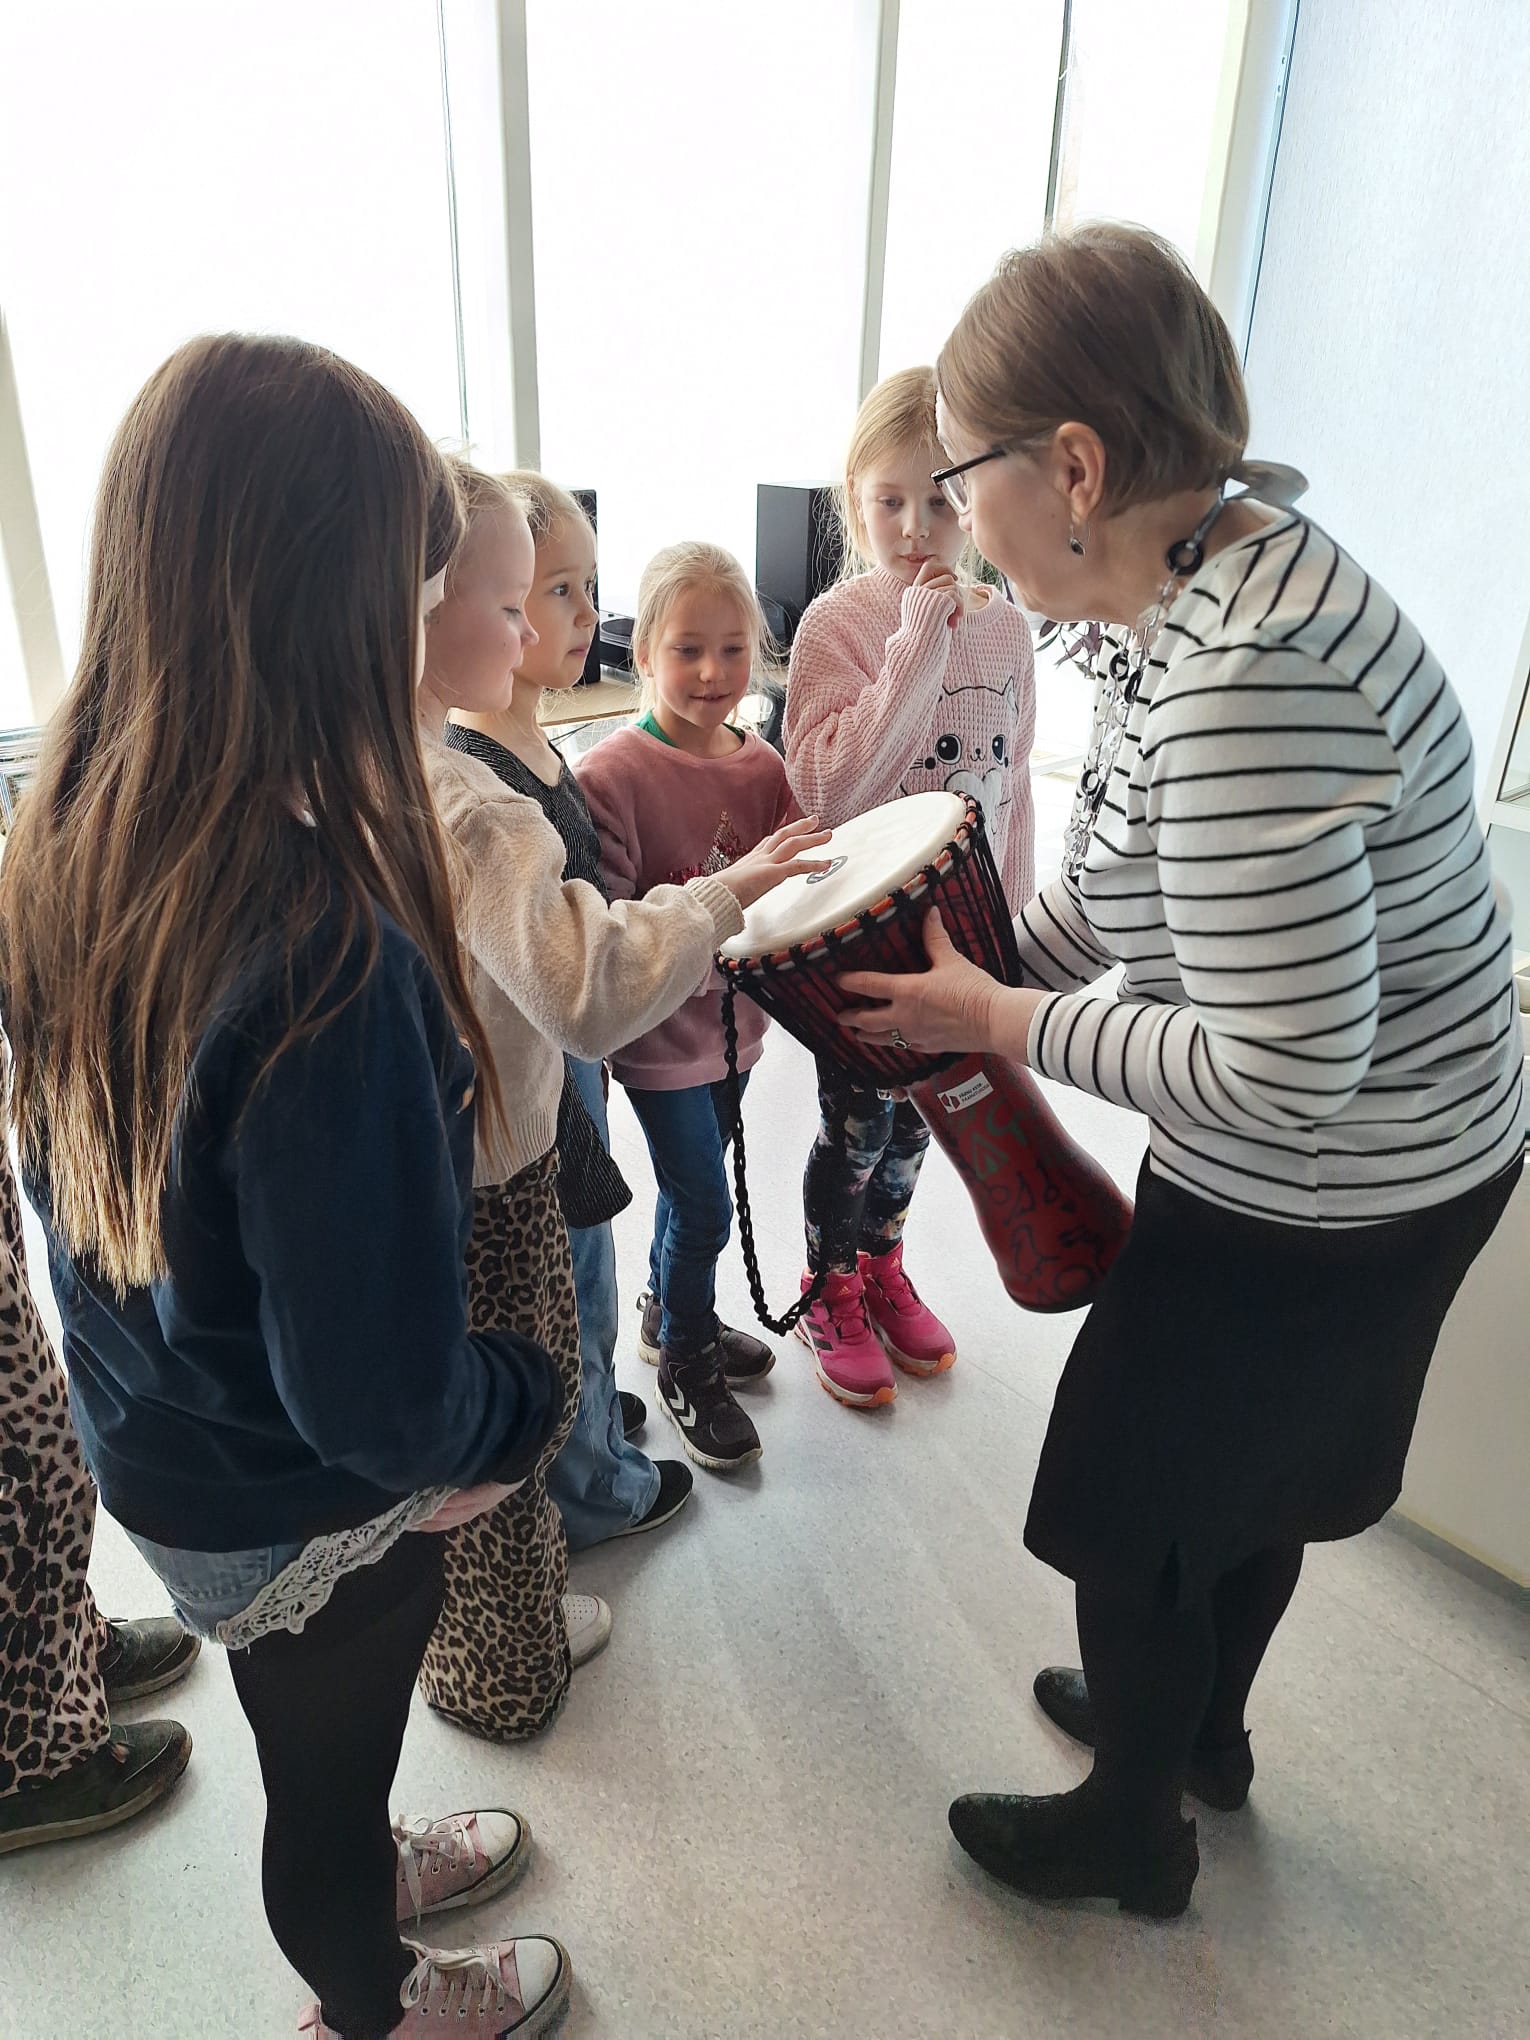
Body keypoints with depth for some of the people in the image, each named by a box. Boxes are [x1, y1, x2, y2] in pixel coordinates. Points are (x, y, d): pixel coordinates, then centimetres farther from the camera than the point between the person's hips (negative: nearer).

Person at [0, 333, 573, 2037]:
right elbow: (377, 1396, -31)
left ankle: (358, 1872, 65)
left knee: (314, 1737, 34)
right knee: (326, 1759, 26)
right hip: (298, 1511, -6)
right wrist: (527, 1396, -12)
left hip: (143, 1436, 6)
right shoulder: (328, 948, -38)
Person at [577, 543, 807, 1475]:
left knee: (696, 1183, 23)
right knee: (705, 1205, 4)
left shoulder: (762, 763, 0)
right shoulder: (615, 772, -19)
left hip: (733, 1016, 6)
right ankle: (686, 1364, 30)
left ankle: (672, 1315, 48)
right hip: (659, 1030, -6)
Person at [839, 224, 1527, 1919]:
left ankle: (1132, 1828, 44)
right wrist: (973, 983, -2)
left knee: (1130, 1505, 13)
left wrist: (1003, 1026, -21)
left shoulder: (1243, 682, -33)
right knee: (1248, 1466, 28)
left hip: (1324, 1200, -9)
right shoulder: (1189, 590, -2)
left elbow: (1284, 1072, -31)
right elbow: (1120, 884, 7)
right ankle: (1204, 1726, 58)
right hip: (1377, 1161, 9)